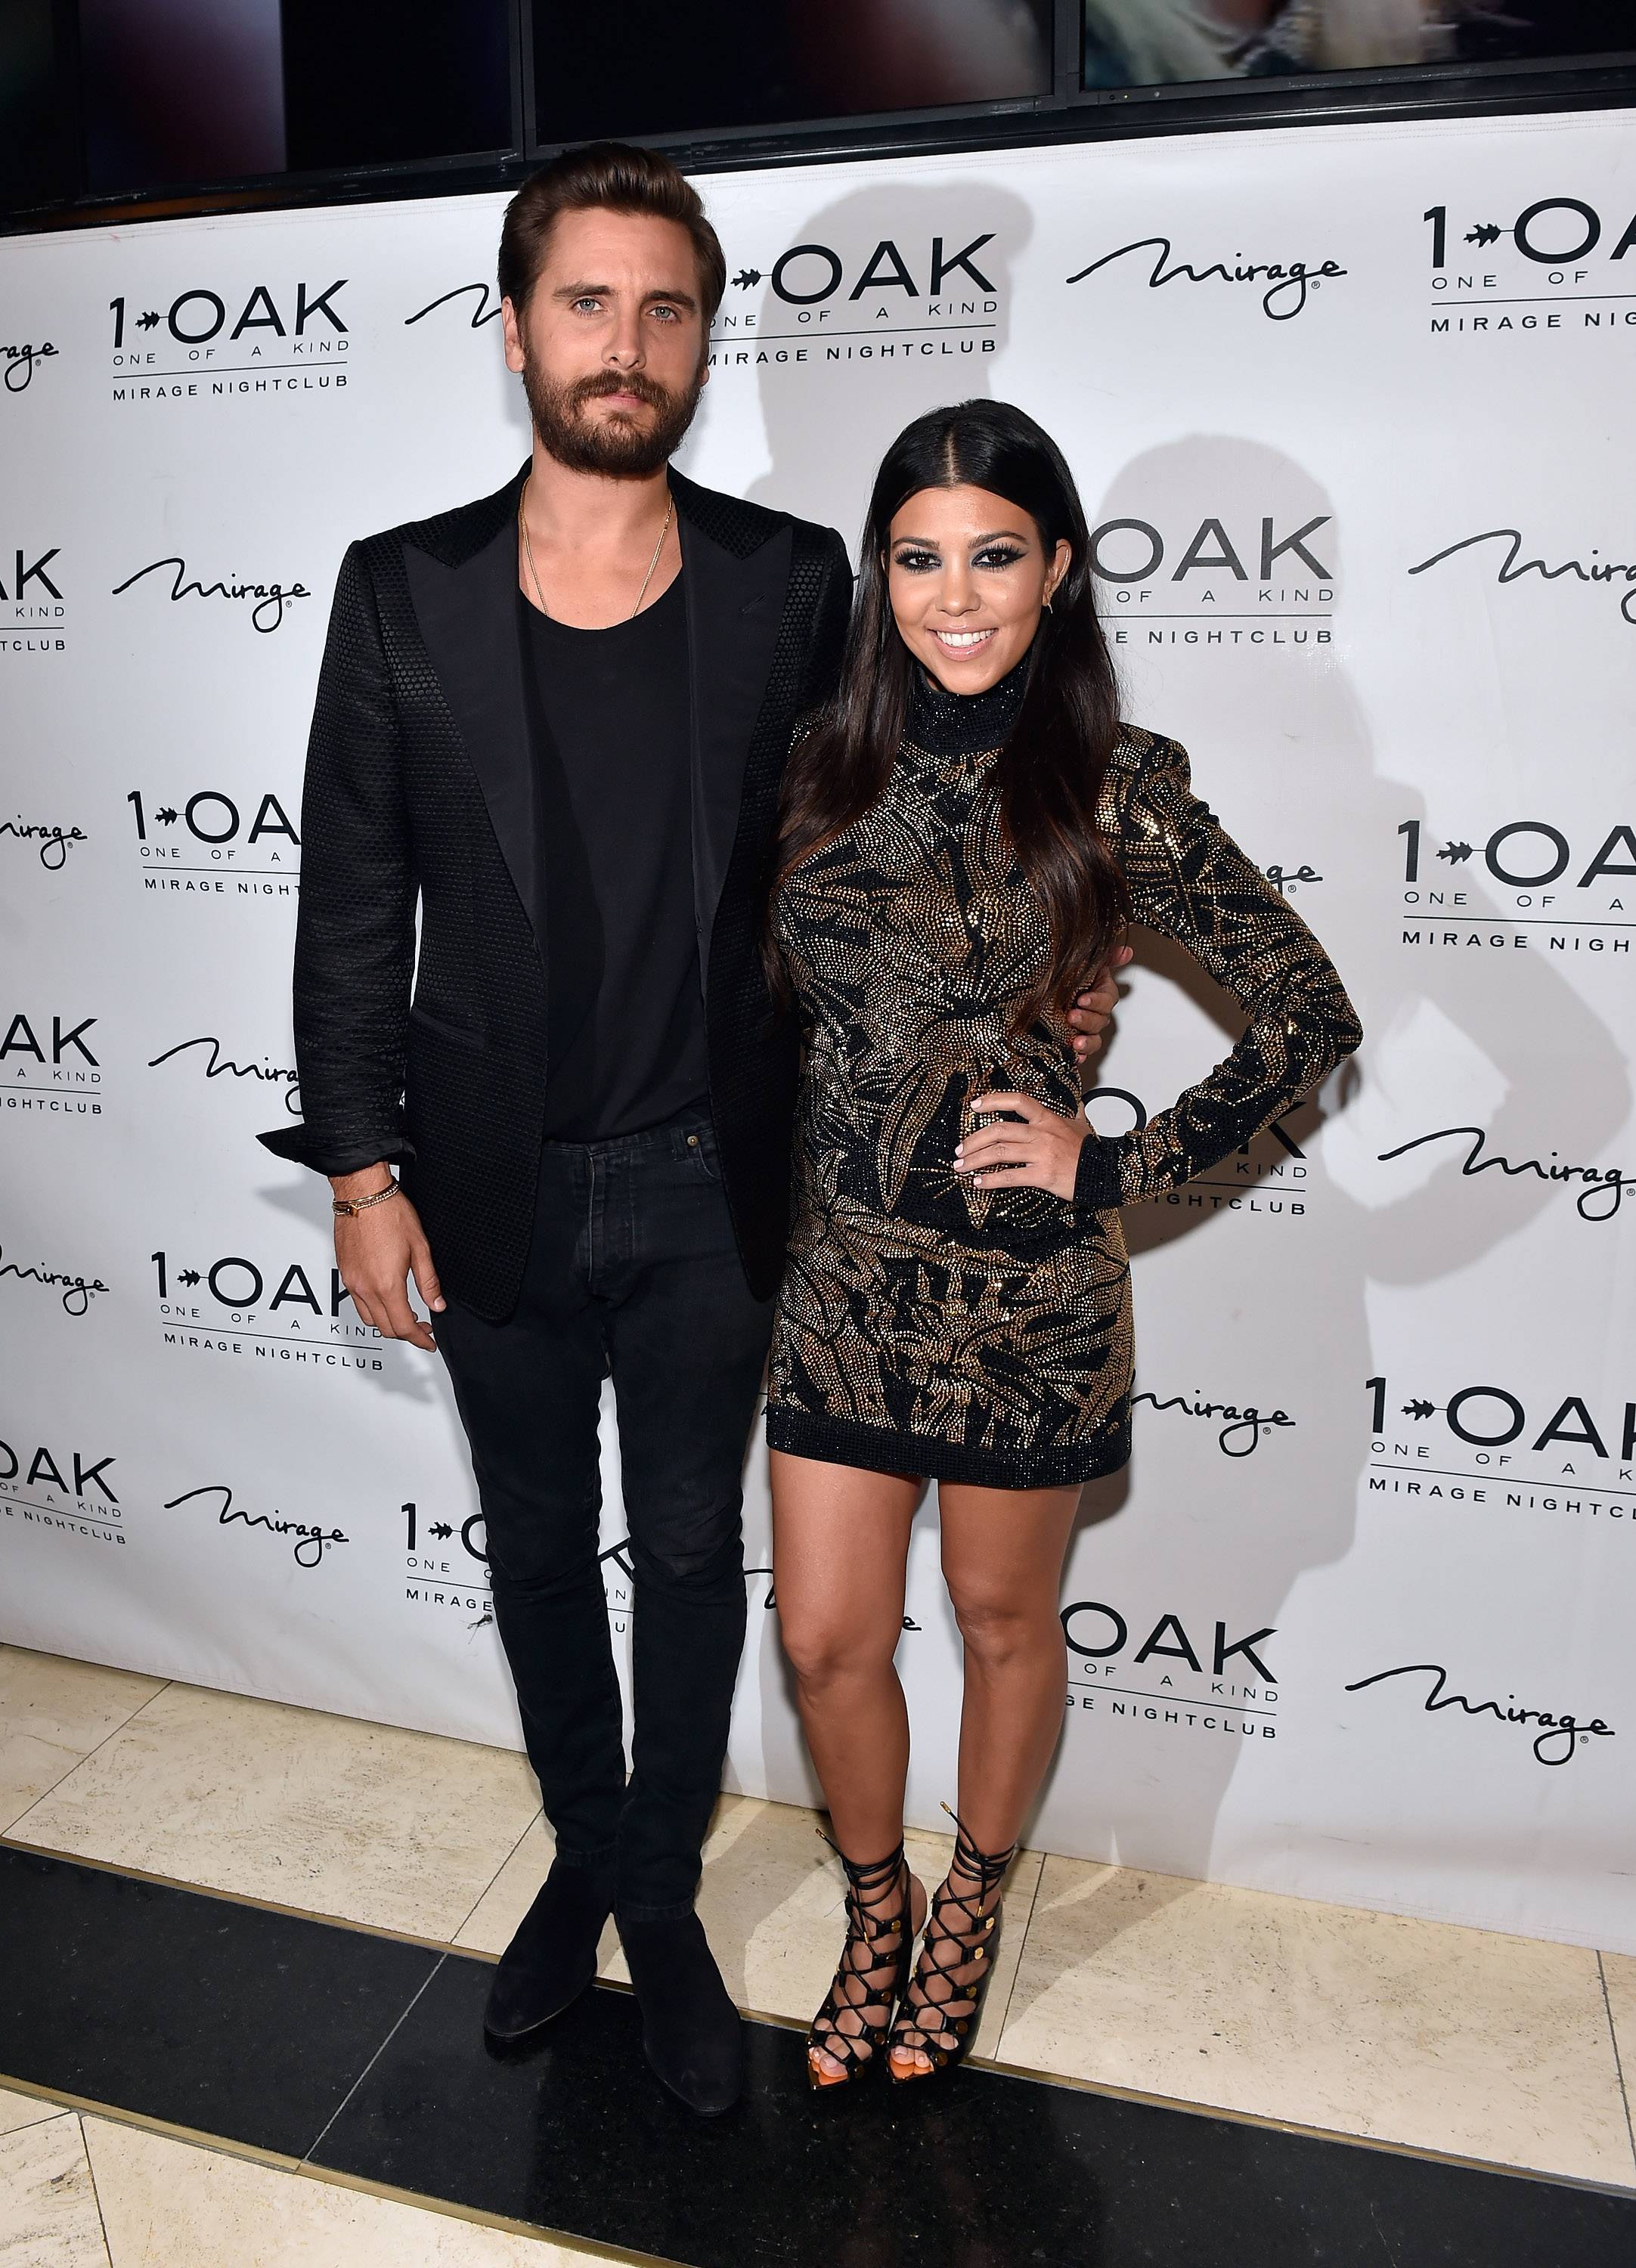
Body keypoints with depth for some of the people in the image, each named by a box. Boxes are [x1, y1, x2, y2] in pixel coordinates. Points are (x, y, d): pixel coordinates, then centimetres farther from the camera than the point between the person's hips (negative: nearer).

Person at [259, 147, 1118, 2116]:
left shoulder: (791, 585, -4)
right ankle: (585, 1851, 44)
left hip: (705, 1191, -1)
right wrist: (361, 1173, -3)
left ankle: (661, 1899, 38)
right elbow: (353, 905, -1)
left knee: (690, 1557, 14)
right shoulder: (403, 590, -3)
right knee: (538, 1550, 19)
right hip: (493, 1188, 1)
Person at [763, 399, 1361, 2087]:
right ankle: (874, 1912, 41)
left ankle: (971, 1906, 45)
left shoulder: (1113, 789, -9)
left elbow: (1310, 1018, -7)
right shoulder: (824, 770, 2)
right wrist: (768, 1183, 4)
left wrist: (1112, 1171, -10)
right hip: (842, 1271, 3)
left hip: (1024, 1287, -3)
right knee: (825, 1639, 11)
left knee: (1001, 1621, 17)